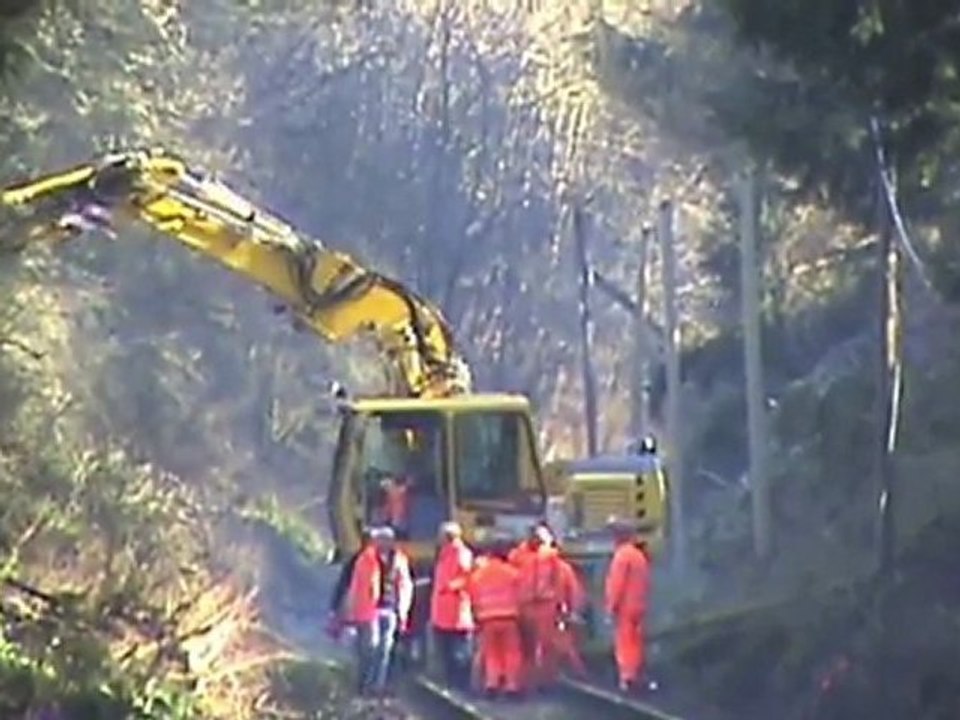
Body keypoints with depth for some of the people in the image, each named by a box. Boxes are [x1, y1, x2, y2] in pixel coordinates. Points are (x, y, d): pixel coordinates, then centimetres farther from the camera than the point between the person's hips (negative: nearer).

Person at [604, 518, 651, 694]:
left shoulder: (622, 555, -14)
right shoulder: (640, 555, 13)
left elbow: (617, 583, -18)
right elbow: (646, 582, 16)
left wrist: (612, 604, -14)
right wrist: (642, 600, 19)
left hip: (625, 606, -9)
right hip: (638, 605, 9)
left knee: (624, 642, -7)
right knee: (636, 641, 12)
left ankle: (627, 676, -12)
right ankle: (635, 675, 16)